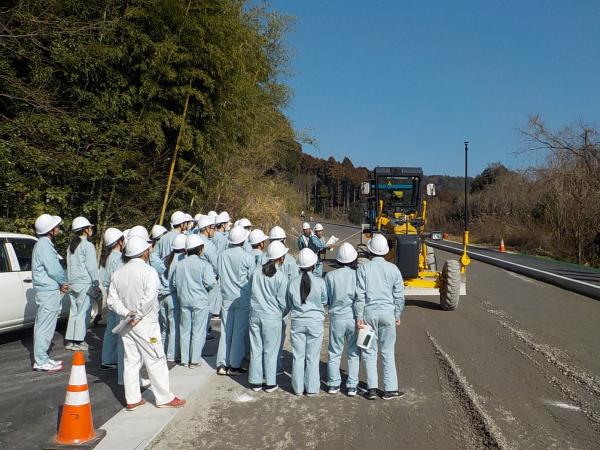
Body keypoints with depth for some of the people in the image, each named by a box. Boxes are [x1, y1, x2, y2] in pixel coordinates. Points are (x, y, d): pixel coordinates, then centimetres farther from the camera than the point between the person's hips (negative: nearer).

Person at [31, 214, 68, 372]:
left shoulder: (44, 244, 16)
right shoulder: (44, 245, -16)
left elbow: (55, 267, 18)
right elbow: (53, 270, -19)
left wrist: (62, 283, 5)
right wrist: (63, 282, -3)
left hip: (48, 290, 10)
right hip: (49, 291, -10)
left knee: (43, 326, 15)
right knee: (45, 326, -5)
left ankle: (42, 358, 24)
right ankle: (41, 362, 1)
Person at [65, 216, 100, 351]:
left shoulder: (71, 246, 16)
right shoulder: (87, 245, -10)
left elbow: (69, 266, 16)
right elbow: (91, 268, -12)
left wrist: (70, 282, 15)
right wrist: (97, 285, -6)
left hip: (72, 284, 8)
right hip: (85, 284, -8)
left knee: (74, 311, 12)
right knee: (83, 312, -2)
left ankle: (70, 340, 15)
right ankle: (78, 341, 1)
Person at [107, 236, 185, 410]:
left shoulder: (118, 273, 6)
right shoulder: (148, 271, -14)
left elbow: (112, 300, 1)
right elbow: (149, 298, -26)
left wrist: (127, 313, -9)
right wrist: (138, 316, -17)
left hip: (126, 324, 6)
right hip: (145, 324, -6)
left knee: (131, 361, 13)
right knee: (156, 360, 4)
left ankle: (132, 399, 20)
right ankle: (164, 398, 12)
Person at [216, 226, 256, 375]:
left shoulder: (223, 255, -2)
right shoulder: (247, 257, -13)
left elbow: (220, 275, 5)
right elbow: (253, 278, -6)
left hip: (227, 298, 4)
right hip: (243, 299, -4)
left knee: (225, 331, 10)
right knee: (240, 332, 5)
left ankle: (222, 364, 13)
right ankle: (234, 366, 10)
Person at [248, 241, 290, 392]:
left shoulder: (257, 271, -2)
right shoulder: (281, 277, -13)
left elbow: (253, 292, 7)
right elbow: (282, 301, -8)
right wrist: (283, 313, 11)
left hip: (255, 314, 4)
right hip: (272, 317, -4)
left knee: (256, 349, 12)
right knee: (270, 351, 8)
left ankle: (256, 382, 22)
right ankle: (270, 383, 17)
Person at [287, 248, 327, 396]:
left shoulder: (293, 283, -8)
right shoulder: (320, 282, -12)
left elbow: (289, 304, 3)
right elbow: (324, 301, 2)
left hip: (297, 322, 1)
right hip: (315, 322, -1)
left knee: (298, 356, 11)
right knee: (312, 357, 9)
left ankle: (298, 388, 19)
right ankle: (311, 388, 17)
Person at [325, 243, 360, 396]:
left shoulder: (330, 276, -8)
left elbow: (325, 299, -1)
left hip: (337, 317, 0)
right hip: (354, 318, 0)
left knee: (334, 352, 14)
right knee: (354, 353, 12)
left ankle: (333, 384, 19)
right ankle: (352, 386, 14)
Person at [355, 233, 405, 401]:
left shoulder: (363, 268, -5)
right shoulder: (393, 269, -1)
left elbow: (360, 295, -8)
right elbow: (399, 296, 2)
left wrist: (359, 316, -3)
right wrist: (397, 315, 12)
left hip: (369, 312, -1)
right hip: (387, 312, 1)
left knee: (370, 352, 9)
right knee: (388, 352, 9)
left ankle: (372, 388, 9)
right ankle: (390, 389, 13)